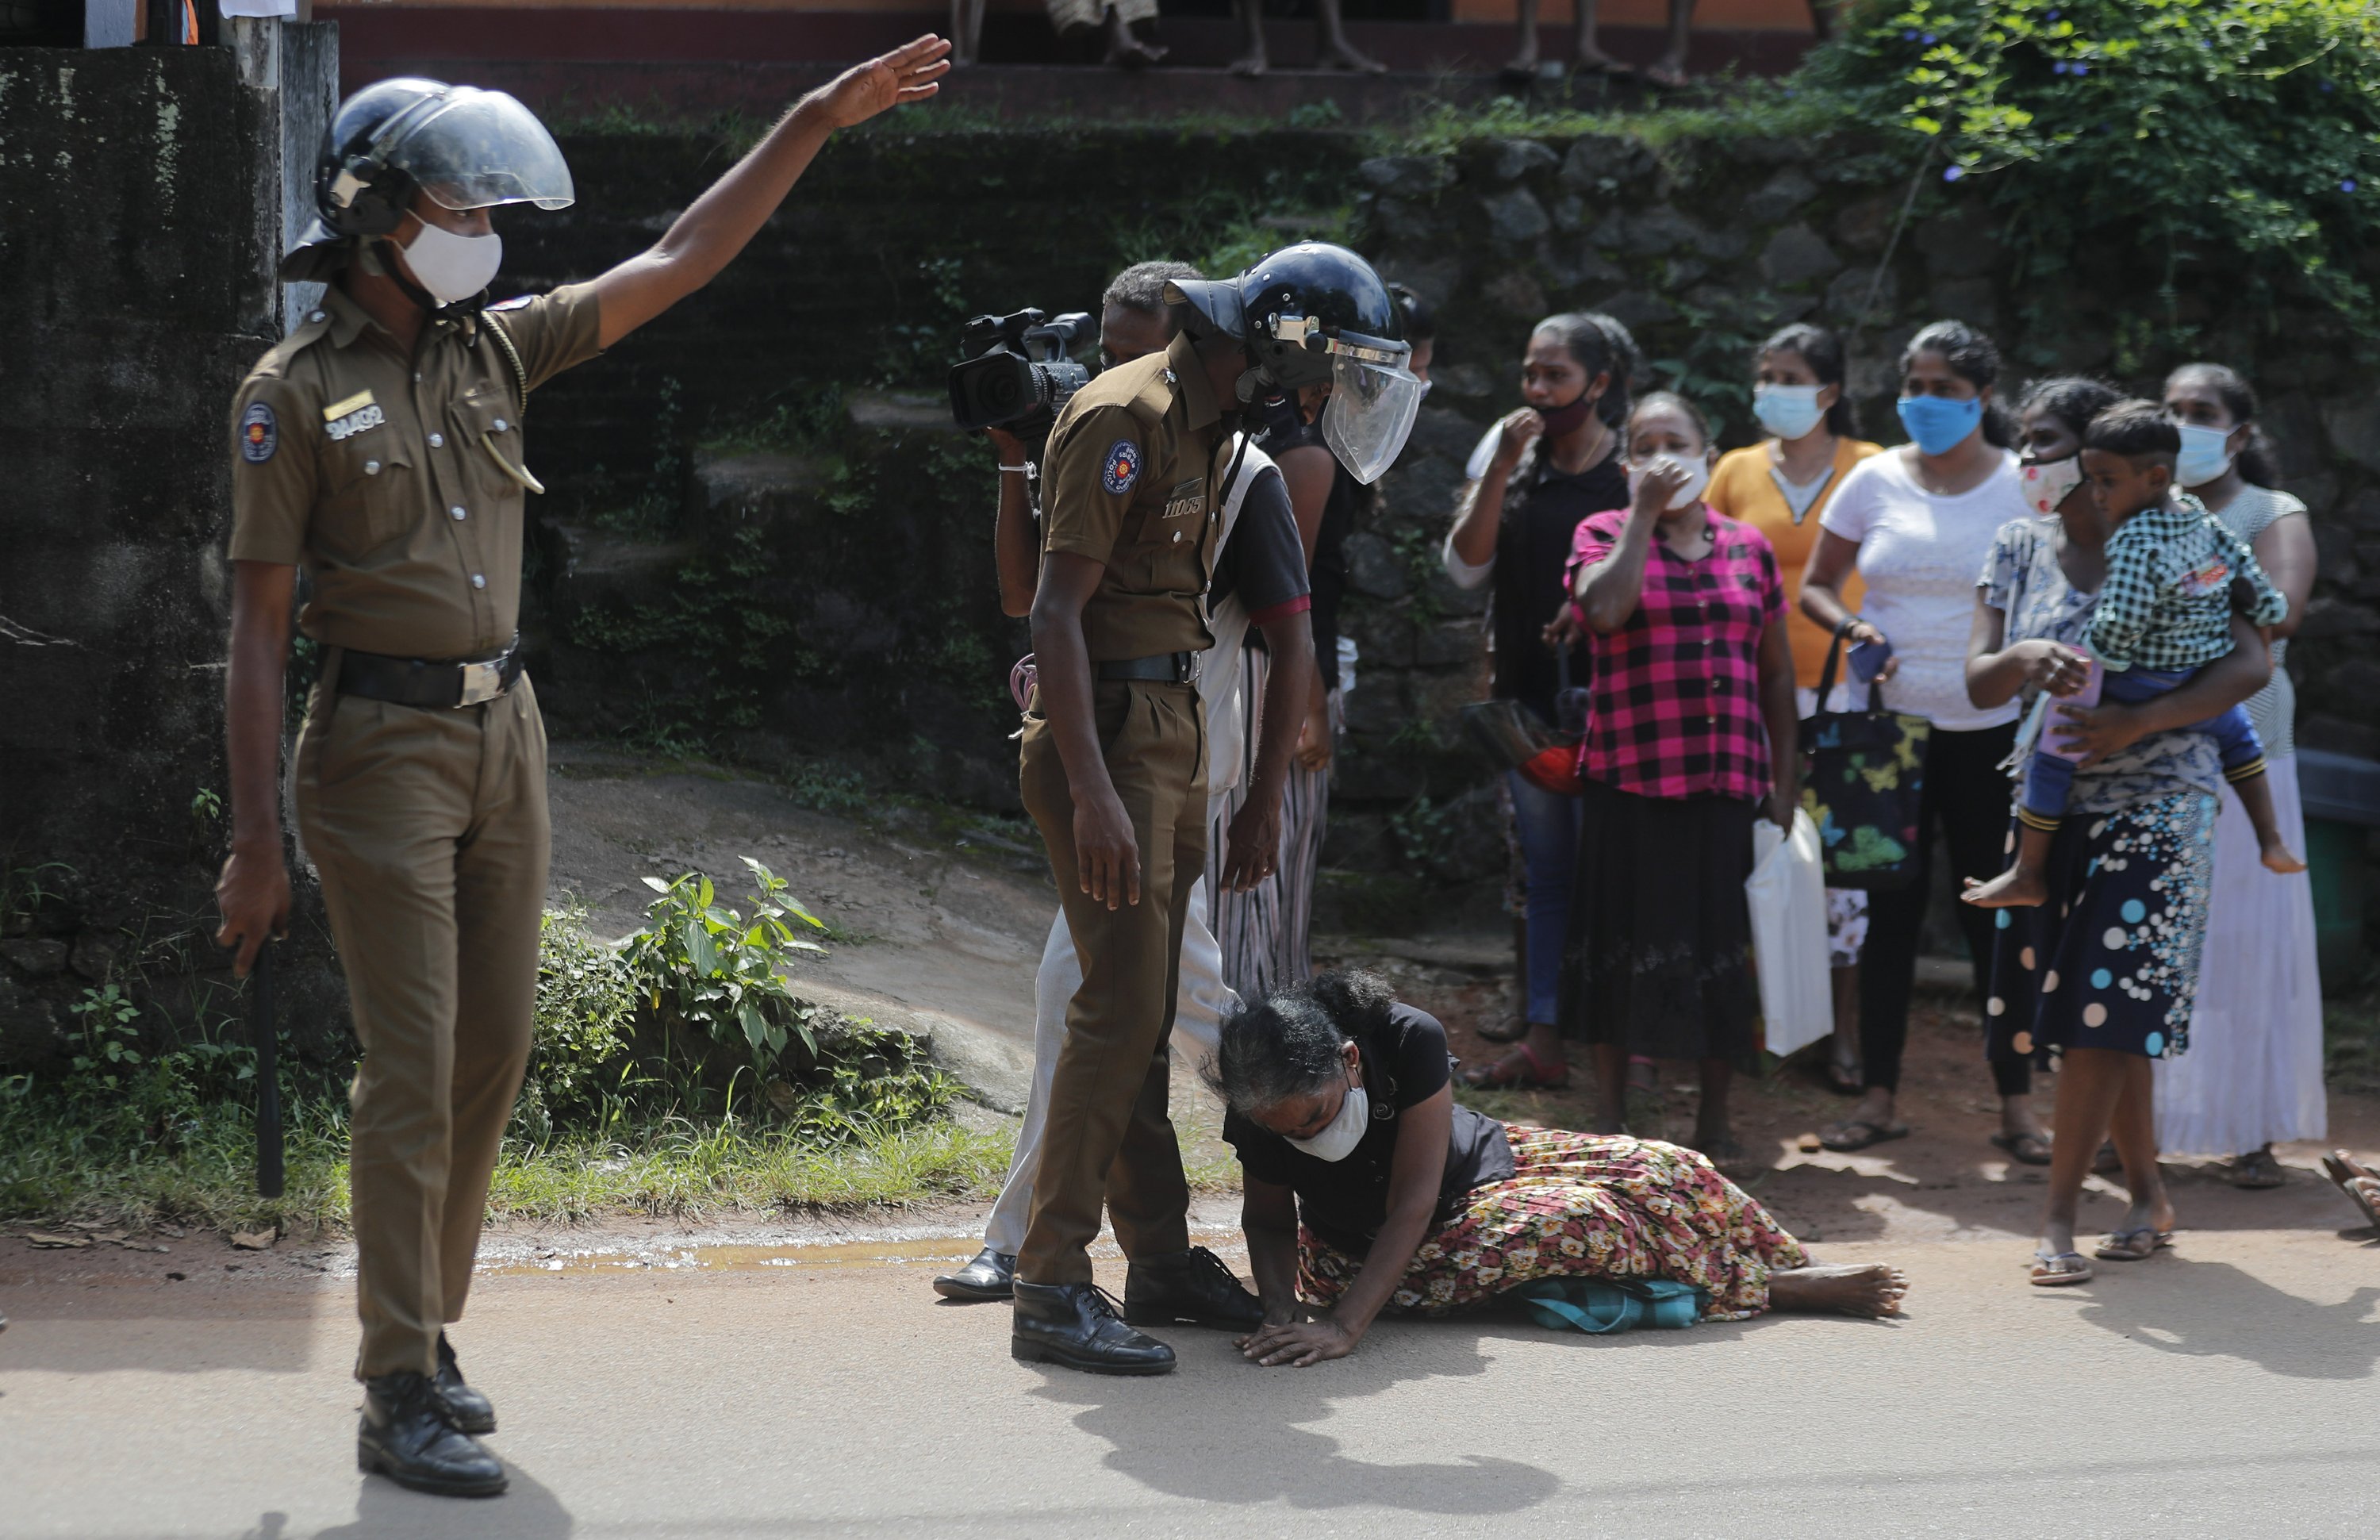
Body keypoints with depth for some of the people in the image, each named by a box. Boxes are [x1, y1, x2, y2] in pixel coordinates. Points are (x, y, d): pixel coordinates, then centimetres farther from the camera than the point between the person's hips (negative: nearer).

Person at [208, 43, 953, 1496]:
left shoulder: (494, 348, 8)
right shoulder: (293, 394, -8)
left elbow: (676, 265, 11)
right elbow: (259, 627, -9)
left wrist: (818, 119, 7)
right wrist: (258, 841, -13)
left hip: (506, 731, 7)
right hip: (384, 746, -6)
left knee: (493, 1052, 9)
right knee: (413, 1071, -8)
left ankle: (426, 1335, 22)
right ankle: (401, 1397, -4)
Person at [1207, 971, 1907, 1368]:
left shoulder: (1409, 1041, -34)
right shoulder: (1257, 1120, -28)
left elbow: (1411, 1205, -35)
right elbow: (1270, 1222, -9)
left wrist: (1345, 1327, -44)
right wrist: (1283, 1311, -30)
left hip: (1480, 1169, 1)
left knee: (1662, 1176, -4)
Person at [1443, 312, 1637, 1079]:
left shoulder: (1638, 467, -4)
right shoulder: (1508, 450, 6)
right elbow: (1465, 565, 0)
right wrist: (1502, 469, -8)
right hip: (1527, 692, 4)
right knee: (1546, 869, 8)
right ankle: (1544, 1034, 10)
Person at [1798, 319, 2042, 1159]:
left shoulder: (2024, 485, -1)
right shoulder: (1875, 481, 3)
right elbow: (1814, 585, 10)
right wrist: (1851, 627, -10)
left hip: (1989, 730, -2)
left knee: (1994, 914, 2)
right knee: (1889, 910, 6)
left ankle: (2017, 1101, 12)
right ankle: (1879, 1096, 14)